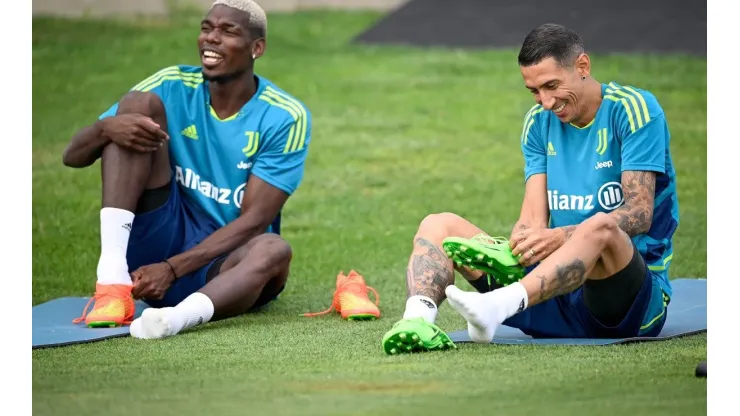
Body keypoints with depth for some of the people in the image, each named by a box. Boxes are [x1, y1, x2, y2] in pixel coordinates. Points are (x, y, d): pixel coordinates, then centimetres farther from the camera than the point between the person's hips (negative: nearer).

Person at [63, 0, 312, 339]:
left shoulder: (286, 117, -8)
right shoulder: (173, 88, 0)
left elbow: (254, 220, -16)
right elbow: (73, 156, -1)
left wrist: (172, 269, -28)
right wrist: (106, 128, -26)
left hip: (222, 264, -2)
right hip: (161, 243, 2)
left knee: (273, 249, -37)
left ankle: (177, 316, -66)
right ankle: (113, 279, -32)